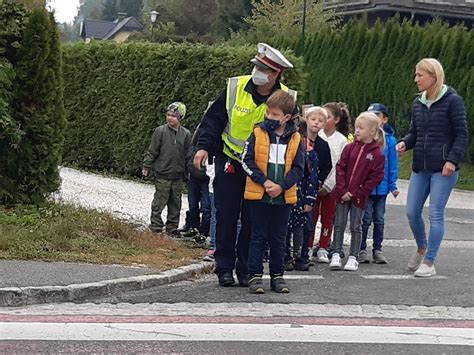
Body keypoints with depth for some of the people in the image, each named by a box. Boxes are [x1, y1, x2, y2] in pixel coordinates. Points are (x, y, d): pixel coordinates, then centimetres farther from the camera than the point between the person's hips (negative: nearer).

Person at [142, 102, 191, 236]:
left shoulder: (185, 134, 3)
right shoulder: (160, 131, -5)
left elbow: (187, 154, 11)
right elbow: (152, 151, 0)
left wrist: (188, 172, 12)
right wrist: (146, 167, 1)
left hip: (178, 175, 3)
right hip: (162, 174, -3)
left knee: (175, 203, 8)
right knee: (159, 201, 0)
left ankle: (172, 227, 17)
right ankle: (156, 225, 9)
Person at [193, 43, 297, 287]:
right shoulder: (235, 88, -8)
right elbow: (214, 119, -2)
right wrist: (204, 146, -14)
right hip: (229, 163, 0)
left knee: (253, 219, 3)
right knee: (226, 216, 2)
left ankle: (246, 268, 12)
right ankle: (224, 267, 10)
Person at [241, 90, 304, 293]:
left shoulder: (295, 139, 2)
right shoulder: (258, 134, -2)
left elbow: (298, 168, 0)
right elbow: (247, 160, -6)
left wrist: (281, 186, -14)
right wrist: (264, 181, -15)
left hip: (284, 197, 2)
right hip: (259, 195, -2)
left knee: (279, 238, 10)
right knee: (258, 237, 4)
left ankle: (277, 276, 18)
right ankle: (255, 276, 7)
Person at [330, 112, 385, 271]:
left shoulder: (377, 154, -8)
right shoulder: (350, 148, 1)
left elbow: (376, 177, -9)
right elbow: (340, 168, 0)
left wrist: (357, 193, -13)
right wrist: (343, 190, -10)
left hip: (359, 197, -3)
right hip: (342, 194, 3)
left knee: (356, 227, 5)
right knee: (339, 225, 6)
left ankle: (353, 258, 12)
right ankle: (336, 255, 13)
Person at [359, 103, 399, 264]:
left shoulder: (390, 140, -1)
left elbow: (392, 164, 3)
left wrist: (393, 185, 1)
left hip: (382, 187, 2)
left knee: (379, 219, 11)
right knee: (366, 219, 1)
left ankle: (377, 250, 20)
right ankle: (362, 250, 11)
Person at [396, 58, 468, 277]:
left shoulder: (452, 101, -8)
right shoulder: (418, 103, 10)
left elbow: (461, 134, -7)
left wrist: (453, 160, -17)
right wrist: (404, 143, -4)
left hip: (443, 169, -6)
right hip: (420, 168, 6)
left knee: (436, 215, -4)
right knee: (412, 212, 6)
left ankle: (429, 263, 3)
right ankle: (422, 249, 31)